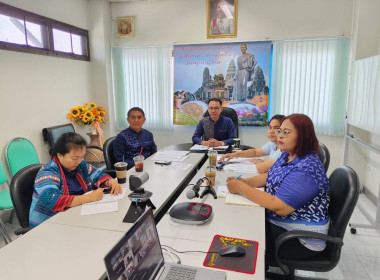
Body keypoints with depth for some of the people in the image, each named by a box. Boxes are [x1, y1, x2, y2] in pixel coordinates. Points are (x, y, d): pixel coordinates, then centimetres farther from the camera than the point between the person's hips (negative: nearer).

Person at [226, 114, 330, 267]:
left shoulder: (307, 169, -28)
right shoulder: (287, 156, 2)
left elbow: (279, 207, -30)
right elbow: (269, 177, 12)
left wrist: (241, 188, -25)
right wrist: (243, 181, -6)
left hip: (301, 238, -8)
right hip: (278, 221, 8)